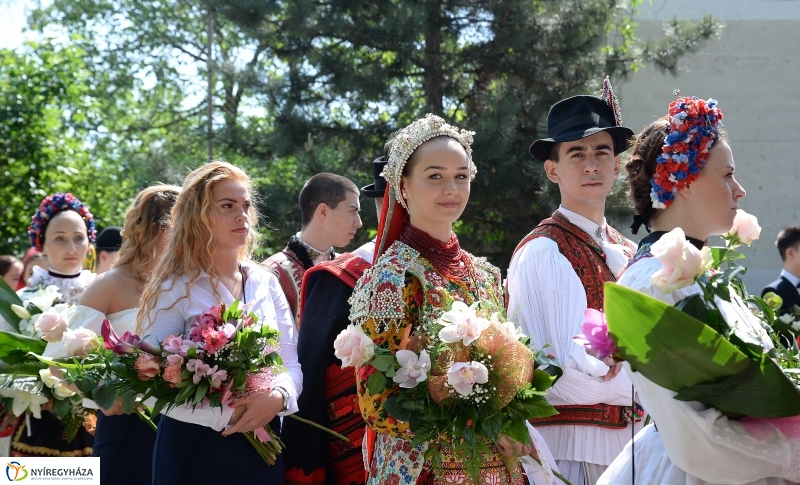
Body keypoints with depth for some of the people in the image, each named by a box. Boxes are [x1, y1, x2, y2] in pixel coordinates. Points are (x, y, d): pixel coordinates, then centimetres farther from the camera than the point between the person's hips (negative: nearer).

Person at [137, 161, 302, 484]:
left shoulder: (265, 283, 6)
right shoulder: (175, 288, -7)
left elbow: (291, 363, 4)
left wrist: (277, 397, -18)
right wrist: (224, 412, -24)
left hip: (262, 445, 4)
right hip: (195, 446, -4)